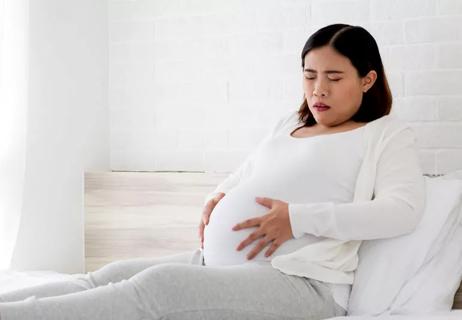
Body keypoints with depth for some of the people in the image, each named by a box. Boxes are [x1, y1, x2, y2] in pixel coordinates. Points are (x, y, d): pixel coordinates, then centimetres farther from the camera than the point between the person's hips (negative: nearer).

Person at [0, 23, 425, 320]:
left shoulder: (388, 133, 2)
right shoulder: (288, 124, 22)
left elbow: (403, 209, -14)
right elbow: (243, 176, 33)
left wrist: (298, 218, -19)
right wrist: (219, 196, 8)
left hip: (301, 280, -8)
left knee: (162, 284, -28)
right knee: (114, 275, -11)